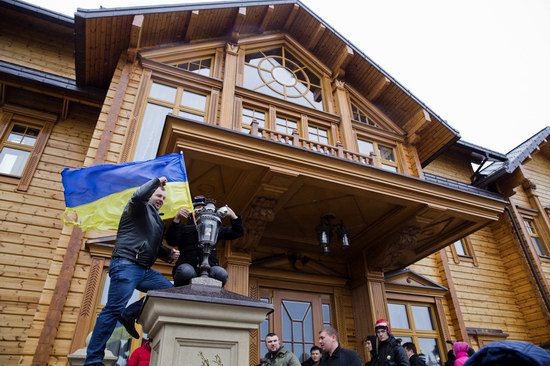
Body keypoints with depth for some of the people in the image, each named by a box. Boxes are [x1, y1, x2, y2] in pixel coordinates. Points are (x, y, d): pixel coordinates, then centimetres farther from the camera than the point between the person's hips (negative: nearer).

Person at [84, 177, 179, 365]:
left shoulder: (157, 220, 25)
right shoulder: (139, 208, 4)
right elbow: (138, 195, -21)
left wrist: (169, 254, 11)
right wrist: (157, 181, -6)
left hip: (144, 270, 8)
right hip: (126, 266, -8)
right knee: (114, 310, -11)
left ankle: (129, 314, 0)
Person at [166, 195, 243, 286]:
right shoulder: (184, 227, 18)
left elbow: (238, 232, 22)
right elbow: (171, 241, -1)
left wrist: (232, 215, 5)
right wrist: (177, 219, -13)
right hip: (187, 265, -1)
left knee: (221, 273, -31)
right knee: (186, 271, -37)